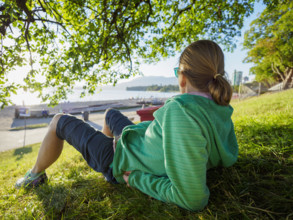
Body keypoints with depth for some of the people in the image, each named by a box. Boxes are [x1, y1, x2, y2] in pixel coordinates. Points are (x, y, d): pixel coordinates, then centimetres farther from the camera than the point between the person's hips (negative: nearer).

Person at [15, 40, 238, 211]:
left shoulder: (183, 112, -40)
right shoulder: (222, 113, -14)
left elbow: (192, 198, -39)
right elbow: (229, 158, 2)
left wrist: (136, 178, -25)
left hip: (122, 162, -7)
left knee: (59, 122, 10)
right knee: (110, 114, 32)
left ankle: (36, 175, 36)